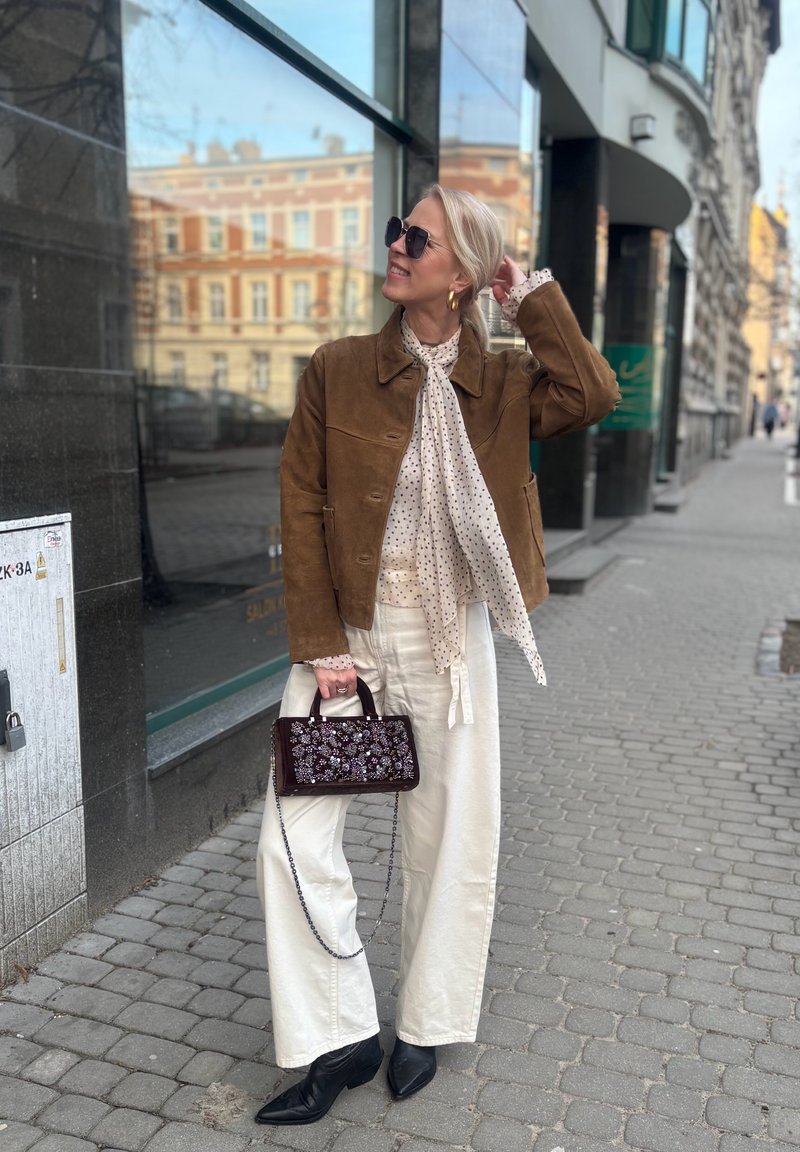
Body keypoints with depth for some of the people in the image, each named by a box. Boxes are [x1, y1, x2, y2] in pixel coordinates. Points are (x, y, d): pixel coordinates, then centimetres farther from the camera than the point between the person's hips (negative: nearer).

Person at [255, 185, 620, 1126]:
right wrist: (320, 646, -10)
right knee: (294, 837, -2)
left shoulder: (501, 383, 1)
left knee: (451, 839, 9)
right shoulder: (336, 371, 0)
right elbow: (301, 511, -3)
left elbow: (592, 396, -18)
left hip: (449, 636, 0)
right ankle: (338, 1041, 19)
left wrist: (531, 298, -8)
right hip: (344, 628, 1)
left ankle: (426, 1027, 33)